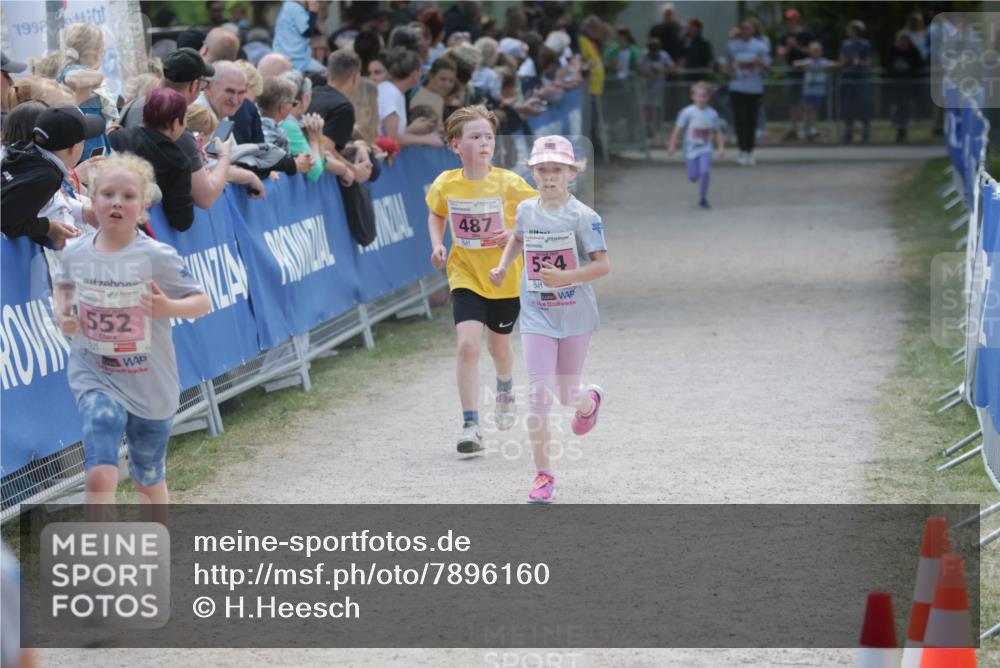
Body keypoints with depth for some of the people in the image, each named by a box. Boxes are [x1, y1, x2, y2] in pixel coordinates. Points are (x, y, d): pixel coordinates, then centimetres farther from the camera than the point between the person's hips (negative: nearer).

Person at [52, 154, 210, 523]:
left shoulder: (158, 258, -14)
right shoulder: (75, 253, -4)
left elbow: (203, 302, -9)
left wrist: (169, 307, -29)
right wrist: (61, 313, -2)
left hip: (150, 385, 0)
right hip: (95, 379, 1)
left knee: (149, 480, 17)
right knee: (100, 475, -19)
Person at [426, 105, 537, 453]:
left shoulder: (508, 183, -15)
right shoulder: (445, 185, -8)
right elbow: (436, 215, 13)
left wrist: (517, 234, -22)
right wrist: (437, 244, -3)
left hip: (505, 277, 0)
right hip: (466, 277, 0)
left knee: (498, 346, 17)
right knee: (468, 344, -17)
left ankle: (505, 390, 53)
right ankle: (471, 426, -12)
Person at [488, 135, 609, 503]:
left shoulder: (583, 216, -12)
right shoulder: (526, 209, 1)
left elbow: (603, 265, -15)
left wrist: (565, 277, -27)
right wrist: (503, 266, 9)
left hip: (575, 316, -2)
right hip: (536, 314, 2)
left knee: (565, 393, 13)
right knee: (538, 394, -8)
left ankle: (590, 400, 52)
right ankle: (543, 475, -3)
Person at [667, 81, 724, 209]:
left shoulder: (713, 114, -6)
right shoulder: (688, 112, -14)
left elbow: (718, 132, 4)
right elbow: (678, 129, -9)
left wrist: (721, 148, -3)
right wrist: (672, 146, -8)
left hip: (705, 149, 1)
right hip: (691, 149, -1)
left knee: (705, 172, -19)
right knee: (693, 177, 0)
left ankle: (703, 199, -2)